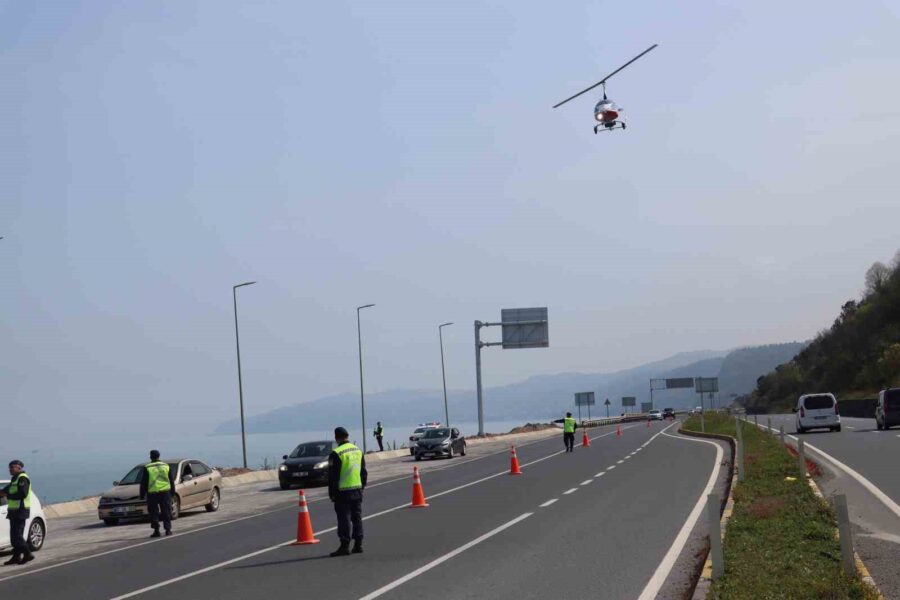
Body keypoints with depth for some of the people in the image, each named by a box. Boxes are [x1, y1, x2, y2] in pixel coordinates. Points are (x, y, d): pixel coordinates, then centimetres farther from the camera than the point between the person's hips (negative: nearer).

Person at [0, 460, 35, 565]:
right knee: (14, 535, 10)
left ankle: (28, 554, -7)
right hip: (14, 510, 10)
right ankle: (16, 557, 12)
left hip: (20, 510, -10)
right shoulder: (15, 479, 20)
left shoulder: (22, 478, -13)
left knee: (17, 535, -11)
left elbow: (23, 493, -24)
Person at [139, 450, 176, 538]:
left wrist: (142, 495, 6)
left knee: (154, 512, 4)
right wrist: (172, 492, 18)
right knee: (166, 512, 9)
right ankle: (168, 529, 6)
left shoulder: (147, 468, -3)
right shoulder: (166, 466, 8)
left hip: (152, 493, -2)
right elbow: (172, 481, 12)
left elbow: (144, 483, -1)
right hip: (165, 492, 2)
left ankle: (156, 530, -2)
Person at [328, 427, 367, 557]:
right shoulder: (358, 451, 10)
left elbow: (333, 476, -12)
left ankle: (345, 546, -4)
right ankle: (358, 545, 15)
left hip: (343, 492, -6)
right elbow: (364, 472, 16)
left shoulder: (336, 454, -13)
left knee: (344, 519, -3)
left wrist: (332, 493, -6)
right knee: (357, 517, 12)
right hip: (357, 490, 6)